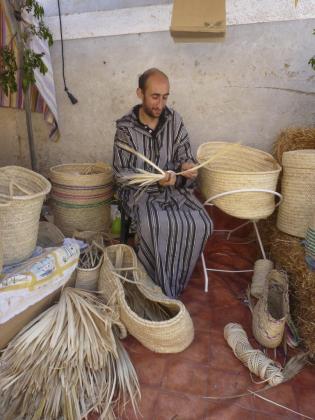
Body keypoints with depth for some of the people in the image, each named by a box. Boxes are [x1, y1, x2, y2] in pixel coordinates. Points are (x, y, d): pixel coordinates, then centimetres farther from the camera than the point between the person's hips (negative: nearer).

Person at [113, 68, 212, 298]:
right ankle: (155, 287, -10)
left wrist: (187, 165, -20)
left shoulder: (174, 119, 2)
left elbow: (184, 154, 7)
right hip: (139, 190, -3)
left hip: (173, 186, 3)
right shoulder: (126, 127, -6)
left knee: (201, 223, -23)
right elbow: (122, 174, -8)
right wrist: (154, 180, -25)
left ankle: (175, 285, -2)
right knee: (153, 225, -35)